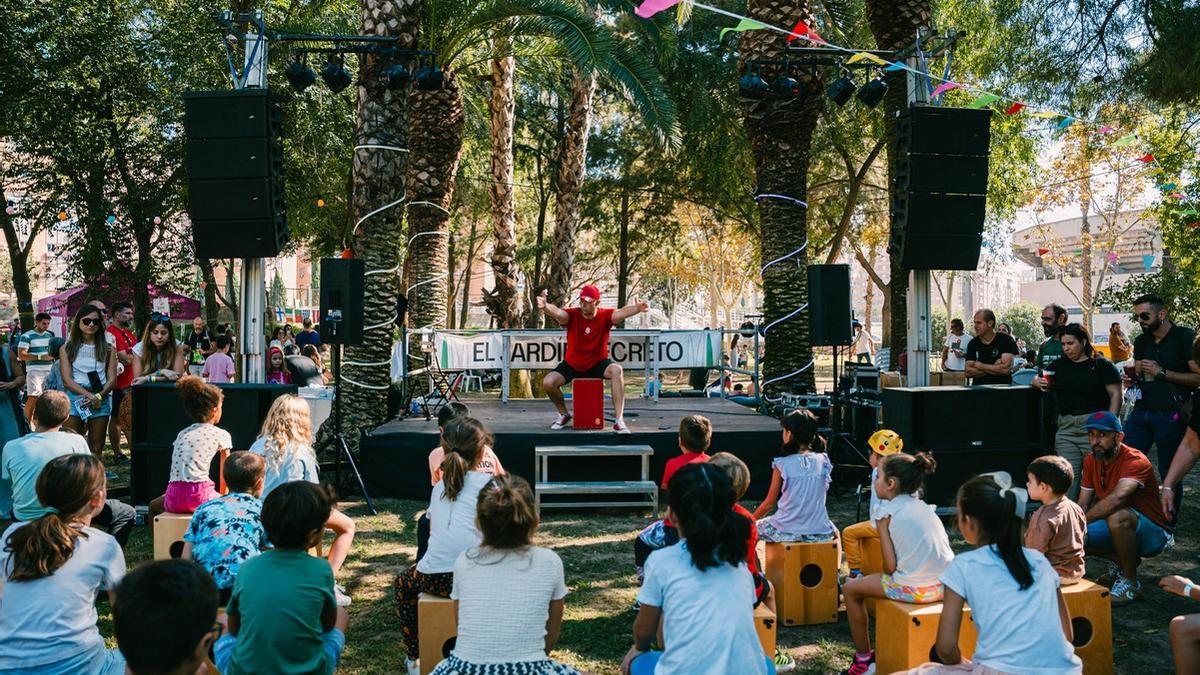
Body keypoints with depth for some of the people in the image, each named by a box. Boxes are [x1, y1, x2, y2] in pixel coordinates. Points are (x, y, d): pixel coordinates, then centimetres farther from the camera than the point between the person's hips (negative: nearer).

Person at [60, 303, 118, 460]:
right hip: (75, 398, -2)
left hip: (101, 400, 2)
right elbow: (67, 380, -3)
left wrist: (99, 396, -15)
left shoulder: (107, 349, 9)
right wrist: (89, 395, -16)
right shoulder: (67, 348, 5)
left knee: (96, 450, 7)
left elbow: (112, 379, 4)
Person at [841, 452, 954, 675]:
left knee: (851, 589, 14)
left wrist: (882, 528, 0)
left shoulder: (890, 512, -6)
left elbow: (890, 568, -10)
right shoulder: (922, 506, 13)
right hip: (944, 585, 7)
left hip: (916, 589, -7)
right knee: (888, 580, 36)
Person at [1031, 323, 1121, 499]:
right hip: (1066, 428, 4)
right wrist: (1040, 383, -1)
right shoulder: (1059, 364, 15)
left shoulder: (1101, 365, 1)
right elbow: (1036, 380, 24)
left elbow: (1116, 394, -3)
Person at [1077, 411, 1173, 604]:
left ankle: (1131, 584, -19)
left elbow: (1118, 497, -42)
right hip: (1122, 531, 8)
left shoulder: (1134, 460, -24)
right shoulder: (1091, 461, 0)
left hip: (1153, 533, -8)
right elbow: (1082, 505, 1)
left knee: (1118, 517, -38)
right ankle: (1125, 561, 12)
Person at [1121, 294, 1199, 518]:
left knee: (1170, 474, 2)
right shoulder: (1141, 342, 14)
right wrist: (1131, 380, 2)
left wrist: (1162, 372, -14)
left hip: (1170, 415, -6)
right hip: (1142, 411, 6)